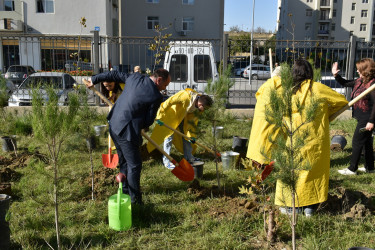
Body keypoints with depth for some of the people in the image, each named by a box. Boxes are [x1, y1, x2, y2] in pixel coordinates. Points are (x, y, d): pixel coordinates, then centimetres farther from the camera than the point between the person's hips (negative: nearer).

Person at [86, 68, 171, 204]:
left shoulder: (135, 77, 4)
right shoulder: (156, 96, -15)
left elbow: (114, 75, 16)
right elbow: (148, 121, -7)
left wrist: (94, 79, 29)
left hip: (114, 125, 9)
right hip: (127, 131, -9)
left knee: (124, 162, 23)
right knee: (134, 165, 4)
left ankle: (125, 191, 38)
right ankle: (134, 200, 12)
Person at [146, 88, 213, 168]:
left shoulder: (199, 108, -14)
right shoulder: (186, 96, -38)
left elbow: (192, 120, -4)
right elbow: (169, 101, -33)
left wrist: (191, 134, -6)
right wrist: (160, 115, -28)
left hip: (183, 117, 7)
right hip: (171, 114, -7)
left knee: (186, 135, 9)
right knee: (169, 136, -9)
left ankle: (189, 157, 20)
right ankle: (166, 161, -3)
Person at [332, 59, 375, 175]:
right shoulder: (359, 81, 8)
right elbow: (345, 83, 23)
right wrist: (336, 75, 8)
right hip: (362, 118, 9)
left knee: (357, 142, -1)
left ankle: (352, 169, 9)